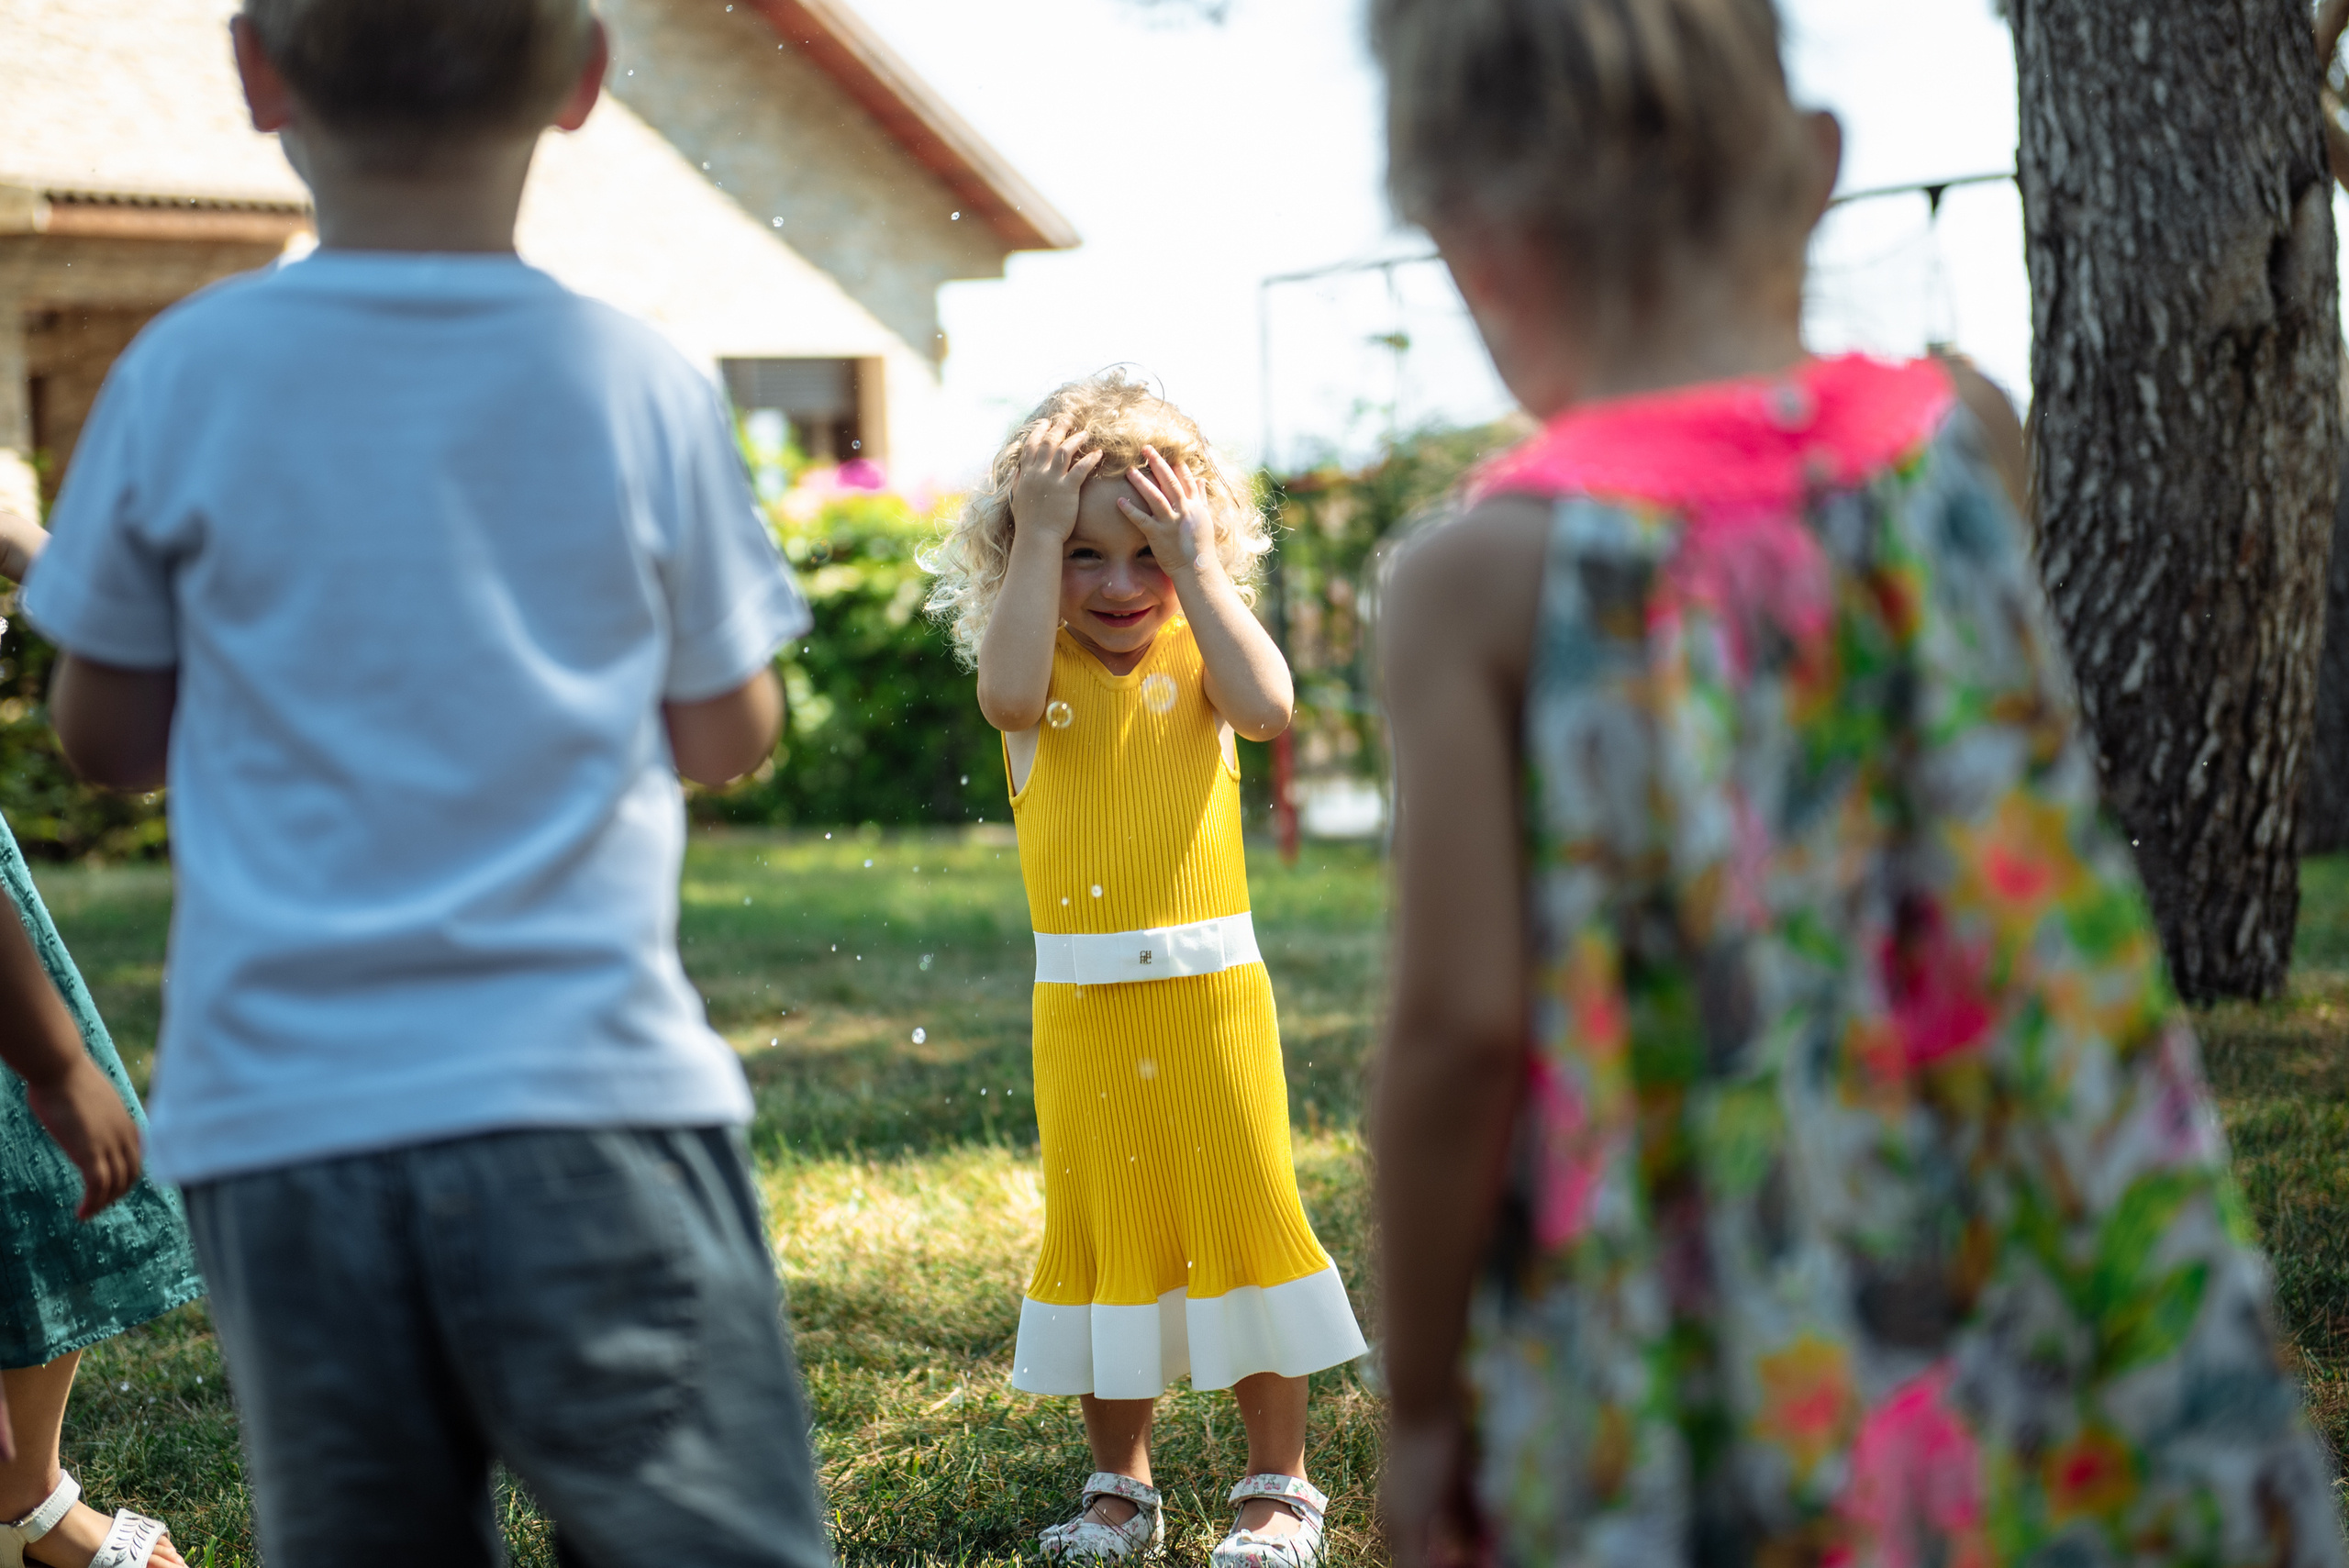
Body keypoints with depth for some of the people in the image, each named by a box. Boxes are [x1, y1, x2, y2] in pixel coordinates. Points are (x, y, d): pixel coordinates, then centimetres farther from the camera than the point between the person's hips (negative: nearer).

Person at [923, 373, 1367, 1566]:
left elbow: (1267, 708, -22)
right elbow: (1007, 692, -25)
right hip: (1082, 1010, 1)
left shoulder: (1196, 656, 0)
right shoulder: (1042, 668, 0)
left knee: (1244, 1222, 5)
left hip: (1212, 997, -1)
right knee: (1102, 1234, 11)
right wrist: (1036, 537, -20)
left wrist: (1195, 565, -18)